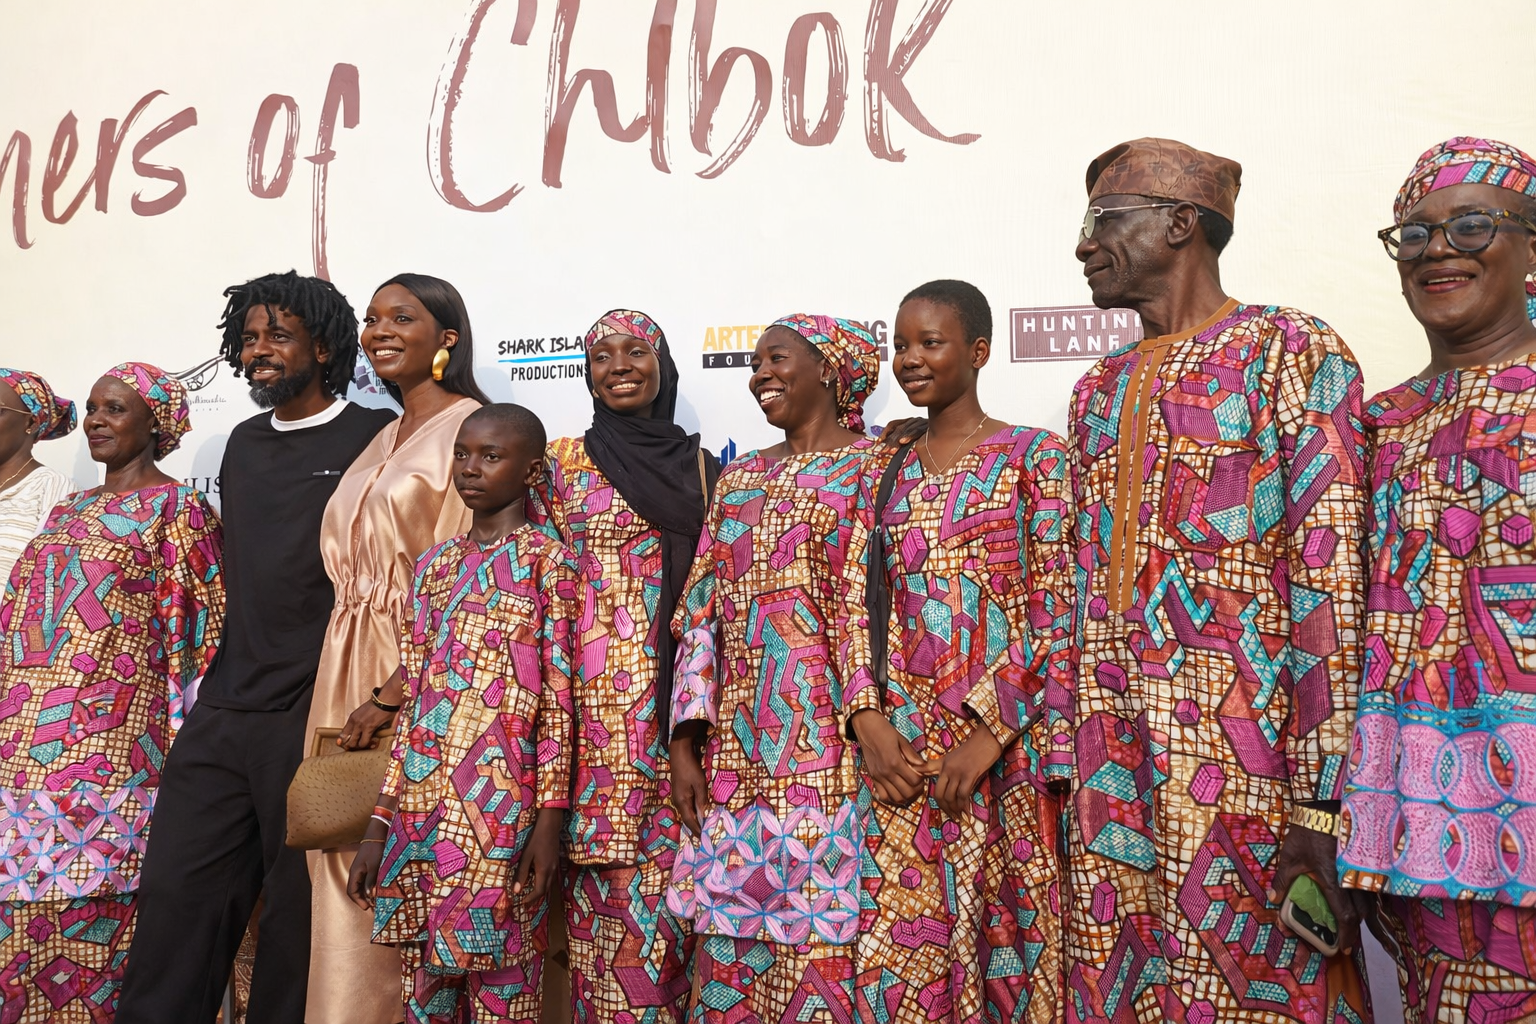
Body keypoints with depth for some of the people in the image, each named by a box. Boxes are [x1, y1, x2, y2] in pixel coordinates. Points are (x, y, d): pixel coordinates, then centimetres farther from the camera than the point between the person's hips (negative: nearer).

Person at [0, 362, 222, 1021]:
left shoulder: (175, 509, -2)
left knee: (89, 896, -5)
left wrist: (182, 738, -13)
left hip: (110, 739, -7)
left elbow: (189, 628, -7)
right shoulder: (70, 511, 19)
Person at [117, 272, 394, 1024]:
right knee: (175, 897, 7)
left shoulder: (373, 439, -6)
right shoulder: (244, 444, 16)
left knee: (300, 909, 5)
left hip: (317, 712, -6)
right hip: (222, 713, 6)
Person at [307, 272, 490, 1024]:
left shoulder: (470, 427, -5)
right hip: (347, 674, 7)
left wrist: (394, 691, -17)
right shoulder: (382, 440, 19)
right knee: (349, 864, 7)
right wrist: (351, 686, 10)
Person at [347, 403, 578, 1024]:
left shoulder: (547, 562, -3)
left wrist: (549, 819, -13)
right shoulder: (435, 565, 14)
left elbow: (559, 701, -7)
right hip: (422, 807, 6)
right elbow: (413, 700, 14)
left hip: (501, 814, -6)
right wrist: (379, 826, 12)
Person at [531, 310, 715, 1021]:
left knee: (668, 872, -1)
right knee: (602, 874, -3)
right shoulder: (561, 464, 8)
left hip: (676, 698, 1)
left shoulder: (701, 467, 12)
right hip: (592, 706, -1)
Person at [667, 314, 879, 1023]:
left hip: (833, 748, -5)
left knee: (824, 935, -3)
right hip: (738, 758, 5)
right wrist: (686, 741, 5)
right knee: (730, 949, 7)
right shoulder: (739, 479, 18)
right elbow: (700, 614, 13)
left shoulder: (876, 468, 1)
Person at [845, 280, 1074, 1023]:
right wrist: (867, 718, -4)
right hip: (903, 752, 4)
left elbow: (1057, 614, -7)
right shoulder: (884, 476, 14)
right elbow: (863, 610, 12)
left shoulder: (1035, 457, -1)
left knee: (1004, 941, 2)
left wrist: (991, 733, -14)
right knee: (899, 951, 4)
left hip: (1005, 746, -4)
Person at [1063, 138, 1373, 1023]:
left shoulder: (1293, 352, -3)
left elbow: (1330, 577, -12)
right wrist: (1068, 773, 11)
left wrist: (1322, 803, -17)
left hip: (1249, 764, -6)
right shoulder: (1099, 391, 17)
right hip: (1115, 779, 6)